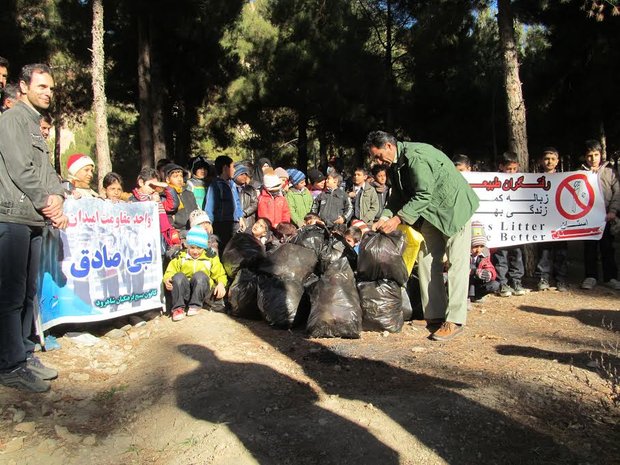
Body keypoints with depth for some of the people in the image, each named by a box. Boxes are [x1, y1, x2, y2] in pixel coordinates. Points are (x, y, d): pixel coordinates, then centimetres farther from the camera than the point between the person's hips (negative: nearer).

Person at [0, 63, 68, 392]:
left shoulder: (35, 124, 23)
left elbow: (47, 171, 17)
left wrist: (57, 196, -2)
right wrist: (48, 205, -7)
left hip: (33, 220, 9)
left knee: (28, 293, 12)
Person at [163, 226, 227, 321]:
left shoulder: (211, 258, 10)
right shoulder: (180, 257, 12)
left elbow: (220, 274, 10)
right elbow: (170, 272, 7)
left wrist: (221, 284, -12)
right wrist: (167, 279, -16)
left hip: (202, 289, -1)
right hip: (183, 291, 1)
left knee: (200, 275, -32)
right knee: (178, 276, -29)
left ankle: (195, 305, -21)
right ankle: (178, 307, -26)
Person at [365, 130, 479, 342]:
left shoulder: (416, 156, -25)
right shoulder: (395, 164, 3)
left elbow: (424, 195, -27)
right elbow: (398, 196, 6)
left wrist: (398, 218, -27)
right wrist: (385, 218, -9)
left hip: (454, 206, -9)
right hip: (430, 212, 9)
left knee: (456, 263, -8)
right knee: (426, 260, 3)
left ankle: (454, 321, -5)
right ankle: (435, 316, 9)